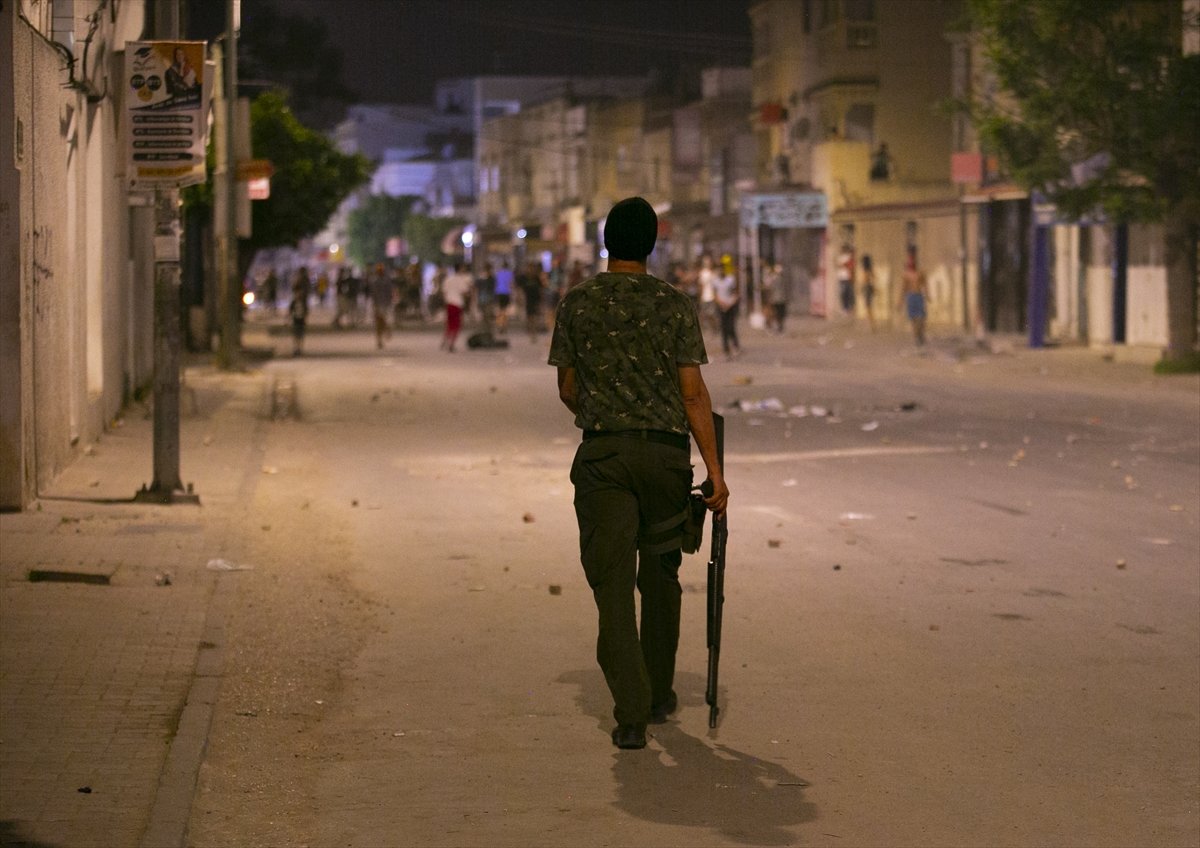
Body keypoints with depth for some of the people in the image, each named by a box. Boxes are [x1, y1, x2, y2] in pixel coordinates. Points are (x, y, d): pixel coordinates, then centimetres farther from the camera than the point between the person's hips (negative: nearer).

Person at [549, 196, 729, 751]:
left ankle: (631, 714, -12)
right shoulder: (674, 305, 0)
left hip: (601, 454, -1)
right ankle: (659, 694, 28)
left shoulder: (577, 304, 2)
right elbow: (693, 394, -5)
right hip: (666, 451, 1)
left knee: (612, 582, -3)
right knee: (660, 575, 17)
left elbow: (567, 389, 9)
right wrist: (715, 470, -3)